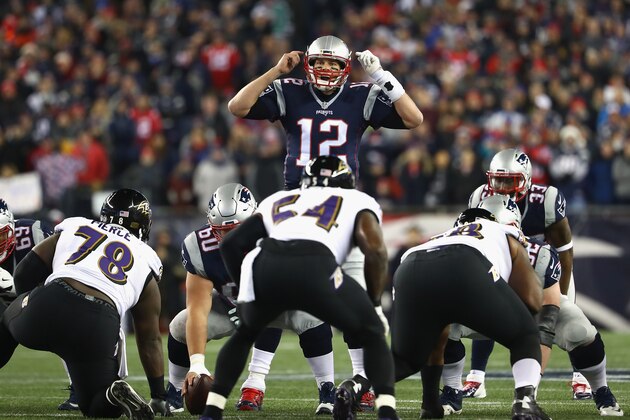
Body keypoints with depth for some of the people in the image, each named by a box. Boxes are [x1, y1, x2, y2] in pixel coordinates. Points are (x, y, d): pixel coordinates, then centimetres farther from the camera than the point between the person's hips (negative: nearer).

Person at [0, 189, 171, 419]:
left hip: (44, 312, 1)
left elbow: (23, 274, 19)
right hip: (97, 328, -1)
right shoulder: (145, 262, 23)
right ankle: (115, 395, -16)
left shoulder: (72, 229, 23)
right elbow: (150, 340, 25)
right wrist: (159, 397, 33)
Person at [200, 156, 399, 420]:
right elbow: (375, 250, 12)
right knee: (372, 335, 21)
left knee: (244, 334, 34)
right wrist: (373, 303, 26)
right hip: (314, 266, -3)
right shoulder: (357, 201, 30)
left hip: (263, 265, 3)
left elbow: (231, 243, 29)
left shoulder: (279, 200, 39)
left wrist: (246, 289, 43)